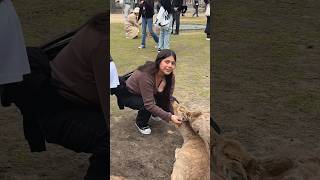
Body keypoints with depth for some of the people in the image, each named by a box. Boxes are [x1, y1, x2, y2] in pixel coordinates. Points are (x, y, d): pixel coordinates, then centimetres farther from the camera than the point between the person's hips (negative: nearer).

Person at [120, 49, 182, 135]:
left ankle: (154, 113, 15)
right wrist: (170, 117, -41)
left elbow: (169, 98, -14)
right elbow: (149, 104, -39)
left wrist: (173, 114, -30)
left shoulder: (170, 76, -18)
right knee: (147, 107, -32)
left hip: (150, 95, 6)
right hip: (127, 95, -6)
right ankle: (140, 123, -2)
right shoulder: (146, 75, -38)